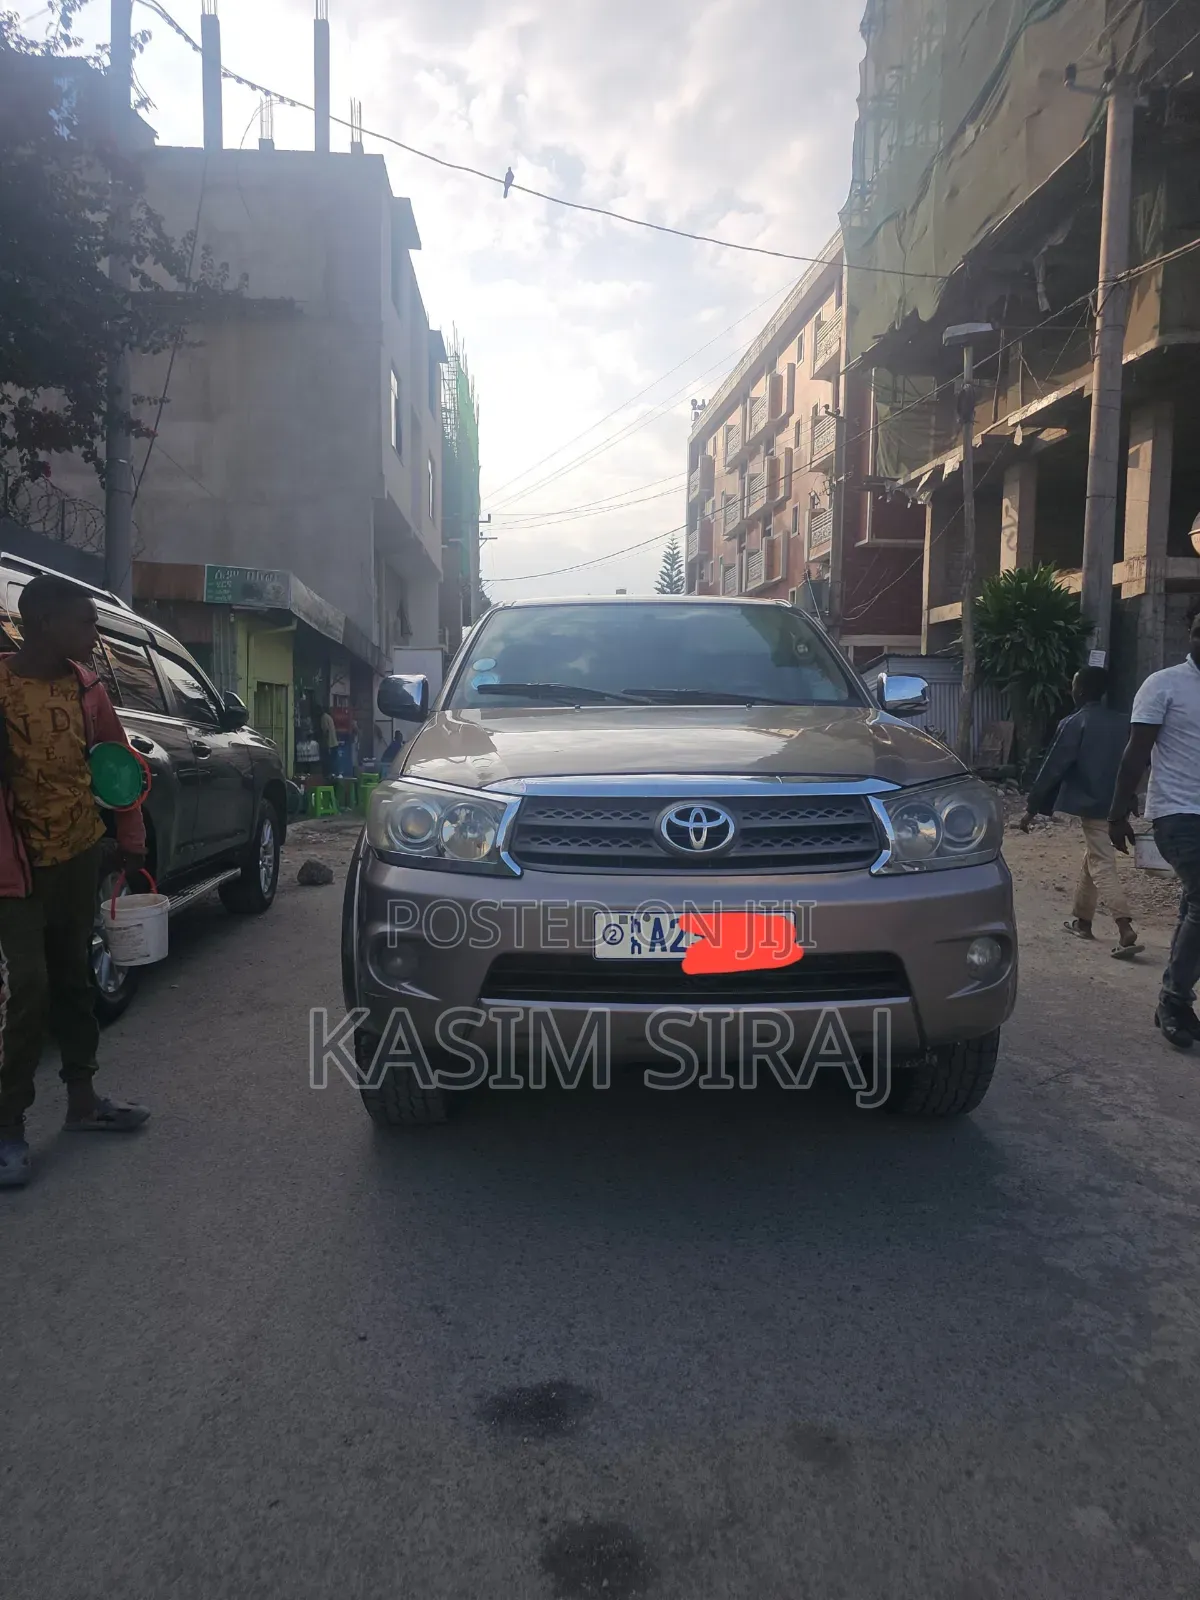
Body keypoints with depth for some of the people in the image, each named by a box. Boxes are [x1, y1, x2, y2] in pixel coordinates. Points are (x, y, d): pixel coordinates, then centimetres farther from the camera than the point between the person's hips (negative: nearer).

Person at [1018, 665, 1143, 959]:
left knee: (1102, 867, -10)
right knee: (1092, 860, 21)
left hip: (1092, 805, -7)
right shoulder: (1121, 723, 10)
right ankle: (1081, 919, 32)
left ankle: (1126, 932, -21)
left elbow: (1053, 768, -10)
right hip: (1116, 805, 7)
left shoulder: (1074, 724, -10)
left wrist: (1032, 808, -5)